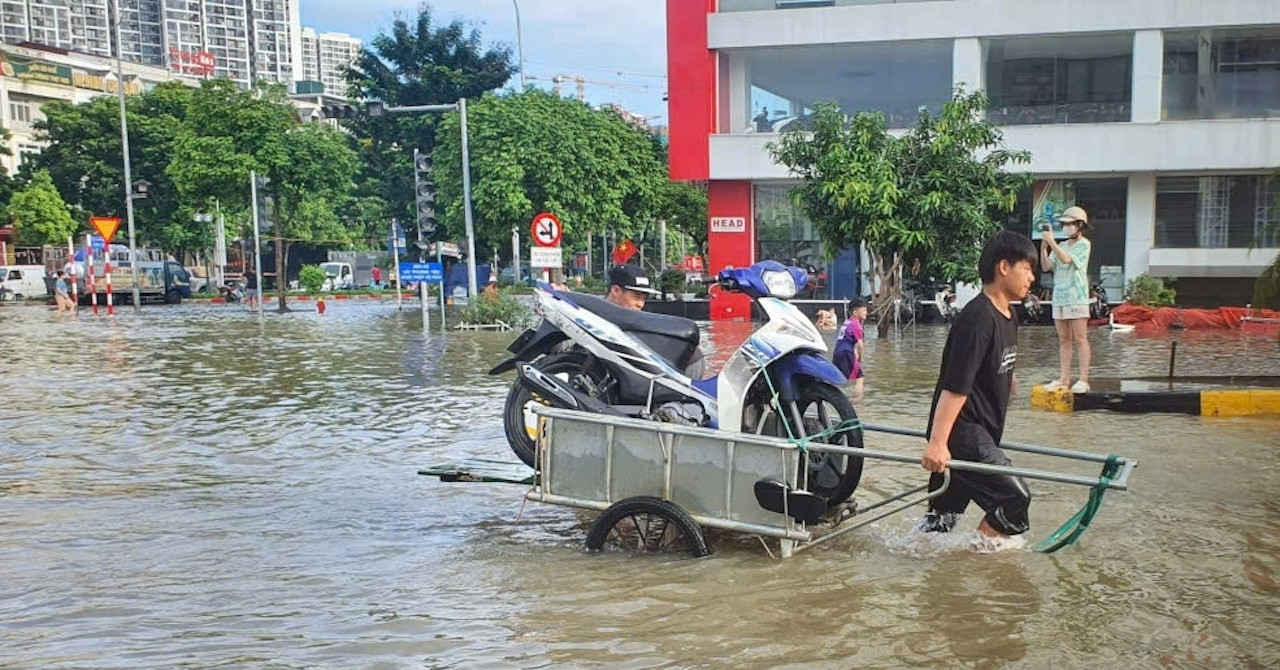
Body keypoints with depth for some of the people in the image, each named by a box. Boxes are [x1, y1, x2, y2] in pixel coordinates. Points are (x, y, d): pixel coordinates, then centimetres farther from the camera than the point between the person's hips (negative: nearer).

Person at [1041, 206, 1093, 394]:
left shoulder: (1084, 244, -2)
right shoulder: (1061, 246, 16)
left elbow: (1066, 259, -18)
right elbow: (1046, 267, 6)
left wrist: (1051, 242, -18)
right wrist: (1043, 247, -6)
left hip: (1076, 297, -6)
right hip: (1059, 297, 7)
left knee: (1080, 339, -6)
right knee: (1064, 340, 7)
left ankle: (1083, 380, -7)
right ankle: (1064, 379, 9)